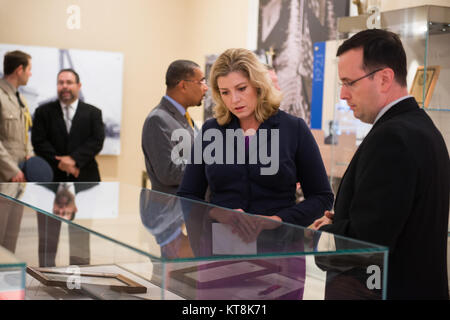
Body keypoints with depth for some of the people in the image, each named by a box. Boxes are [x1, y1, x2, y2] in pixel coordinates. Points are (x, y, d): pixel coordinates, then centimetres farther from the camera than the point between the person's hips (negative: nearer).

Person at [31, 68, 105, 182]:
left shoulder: (93, 113, 7)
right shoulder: (43, 112, 7)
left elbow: (97, 141, -4)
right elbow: (38, 142, -1)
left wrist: (74, 159, -16)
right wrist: (59, 162, -13)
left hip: (85, 178, 0)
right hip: (53, 179, 0)